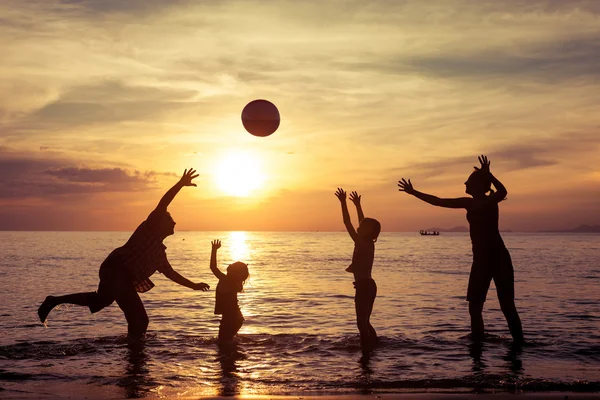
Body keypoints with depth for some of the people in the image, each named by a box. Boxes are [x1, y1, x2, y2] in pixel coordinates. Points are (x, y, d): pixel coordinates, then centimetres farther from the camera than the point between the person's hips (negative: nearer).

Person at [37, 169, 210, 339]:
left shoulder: (159, 250, 27)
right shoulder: (150, 227, 5)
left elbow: (170, 272, 35)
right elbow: (163, 204, -10)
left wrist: (193, 285, 36)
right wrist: (181, 184, -16)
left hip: (125, 281, 9)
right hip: (116, 269, -9)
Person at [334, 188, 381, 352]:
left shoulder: (361, 243, -15)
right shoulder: (369, 243, 8)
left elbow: (347, 223, -16)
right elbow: (363, 222, 21)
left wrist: (343, 203, -12)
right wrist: (357, 205, 29)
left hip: (363, 286, -9)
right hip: (369, 285, 9)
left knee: (361, 323, -5)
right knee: (365, 322, 18)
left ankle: (366, 351, -4)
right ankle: (373, 348, 24)